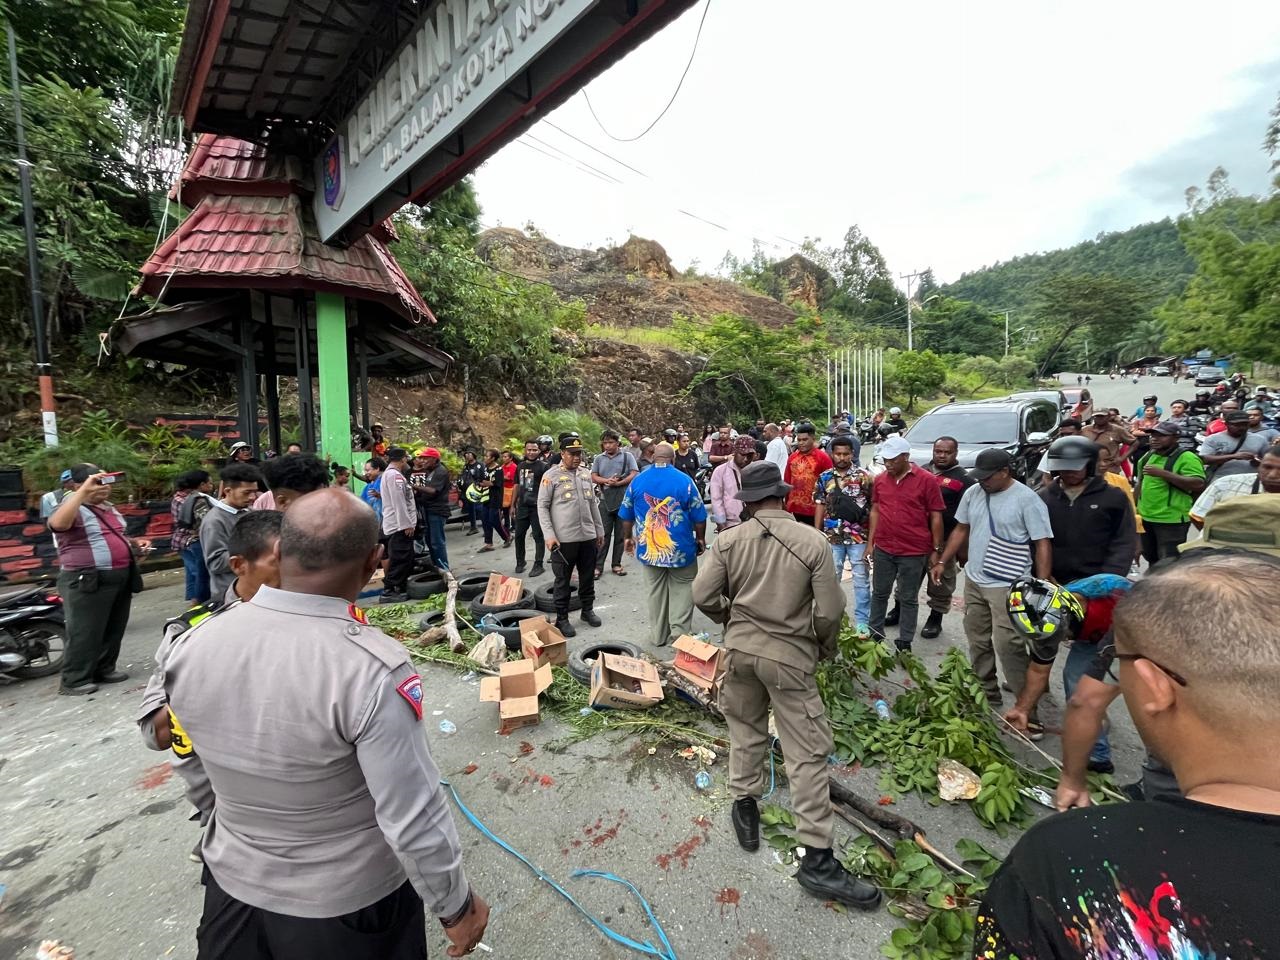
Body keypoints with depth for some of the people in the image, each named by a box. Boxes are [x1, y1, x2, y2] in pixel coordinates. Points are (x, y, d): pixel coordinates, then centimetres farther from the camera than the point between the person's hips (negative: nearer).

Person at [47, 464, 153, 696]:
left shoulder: (109, 508, 15)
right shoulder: (74, 509, -12)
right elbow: (57, 523, -37)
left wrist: (135, 542, 11)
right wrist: (84, 491, -37)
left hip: (120, 578, 8)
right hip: (86, 582, -8)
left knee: (114, 629, 15)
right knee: (85, 632, -3)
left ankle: (104, 669, 28)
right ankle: (73, 680, 8)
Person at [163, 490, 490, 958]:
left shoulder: (191, 645, -16)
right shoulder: (373, 670, -33)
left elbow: (196, 775, 1)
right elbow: (414, 818, -25)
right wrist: (455, 905, -7)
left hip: (233, 885, 4)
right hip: (347, 902, -3)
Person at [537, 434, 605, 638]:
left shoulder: (586, 473, 9)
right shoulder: (551, 475, -7)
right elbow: (542, 506, -7)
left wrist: (599, 530, 16)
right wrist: (549, 535, -15)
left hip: (588, 536, 5)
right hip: (564, 538, -5)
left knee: (588, 577, 16)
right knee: (563, 580, 6)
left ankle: (588, 610, 32)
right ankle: (562, 619, 17)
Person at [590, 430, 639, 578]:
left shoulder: (627, 456, 2)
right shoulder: (599, 458, 10)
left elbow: (634, 474, -6)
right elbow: (594, 476, 4)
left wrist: (618, 483, -17)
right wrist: (607, 481, -15)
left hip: (623, 500, -1)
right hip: (605, 500, 1)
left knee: (620, 534, 7)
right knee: (603, 534, 1)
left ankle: (617, 564, 17)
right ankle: (598, 565, 5)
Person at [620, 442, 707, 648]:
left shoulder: (637, 481, -1)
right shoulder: (684, 481, -11)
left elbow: (626, 515, 6)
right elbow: (698, 516, -7)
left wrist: (628, 537, 21)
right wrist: (701, 539, 9)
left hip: (648, 548, 3)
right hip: (680, 548, -3)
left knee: (655, 591, 16)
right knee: (682, 589, 13)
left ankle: (658, 635, 26)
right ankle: (680, 634, 12)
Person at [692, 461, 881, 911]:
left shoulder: (728, 540, -8)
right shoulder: (813, 542, -13)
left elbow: (704, 596, -8)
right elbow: (829, 611, -12)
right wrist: (825, 647, 8)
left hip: (740, 648, 3)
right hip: (789, 654, -3)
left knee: (745, 729, 24)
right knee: (808, 751, 7)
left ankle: (745, 808, 38)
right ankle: (817, 859, 14)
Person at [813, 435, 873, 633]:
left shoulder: (863, 476, -5)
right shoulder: (824, 478, 2)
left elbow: (873, 506, -3)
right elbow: (820, 506, 6)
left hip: (858, 537, -2)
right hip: (832, 537, 2)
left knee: (861, 580, 6)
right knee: (831, 579, 13)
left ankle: (862, 621, 17)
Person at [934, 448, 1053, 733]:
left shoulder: (1027, 499, -12)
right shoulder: (972, 493, 5)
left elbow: (1043, 544, -12)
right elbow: (961, 530, 14)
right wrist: (942, 562, 11)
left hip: (1007, 586, -6)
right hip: (974, 581, 7)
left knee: (1008, 646, -10)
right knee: (978, 643, 15)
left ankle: (1028, 711, 3)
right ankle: (988, 698, 31)